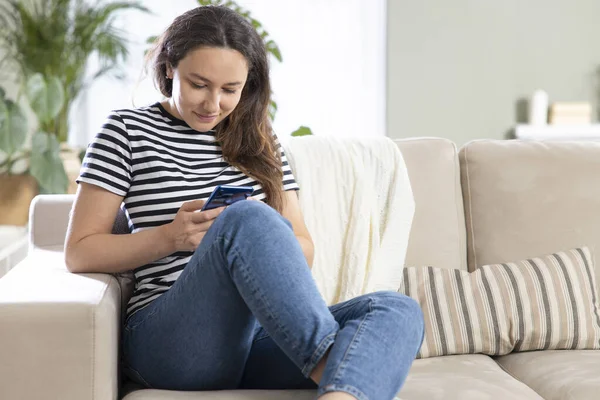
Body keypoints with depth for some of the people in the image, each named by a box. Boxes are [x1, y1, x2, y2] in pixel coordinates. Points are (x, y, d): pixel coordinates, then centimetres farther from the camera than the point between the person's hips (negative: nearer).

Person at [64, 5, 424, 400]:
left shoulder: (259, 141, 18)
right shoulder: (128, 130, 7)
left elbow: (303, 250, 17)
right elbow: (79, 252, 3)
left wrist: (265, 239, -7)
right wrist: (171, 237, -12)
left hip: (267, 333, 5)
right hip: (168, 339, -4)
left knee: (398, 311, -26)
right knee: (249, 217, -34)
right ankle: (330, 365, -33)